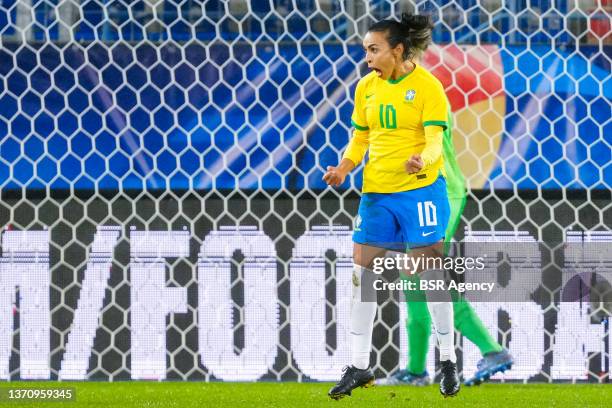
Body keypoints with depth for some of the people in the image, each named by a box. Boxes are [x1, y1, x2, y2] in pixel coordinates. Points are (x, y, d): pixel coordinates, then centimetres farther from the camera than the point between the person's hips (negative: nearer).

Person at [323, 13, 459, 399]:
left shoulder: (427, 86, -10)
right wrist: (344, 168, -3)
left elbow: (435, 138, -17)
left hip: (420, 189, -6)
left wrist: (423, 160, -38)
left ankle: (449, 361, 11)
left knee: (431, 269, -2)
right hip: (376, 192, 6)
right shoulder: (367, 86, 7)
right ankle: (359, 366, 11)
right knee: (362, 271, 3)